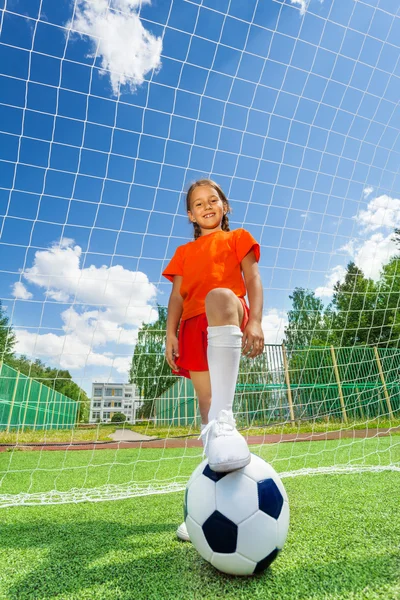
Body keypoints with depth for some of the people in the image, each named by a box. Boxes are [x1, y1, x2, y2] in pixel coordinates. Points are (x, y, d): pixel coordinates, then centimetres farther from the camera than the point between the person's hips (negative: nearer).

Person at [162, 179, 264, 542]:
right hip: (194, 327, 4)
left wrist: (255, 322, -10)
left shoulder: (237, 238, 21)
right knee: (206, 409, -1)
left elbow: (253, 281, 7)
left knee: (219, 297, -40)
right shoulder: (184, 253, 28)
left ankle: (225, 422, -52)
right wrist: (171, 334, 1)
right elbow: (177, 296, 17)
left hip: (230, 321, -3)